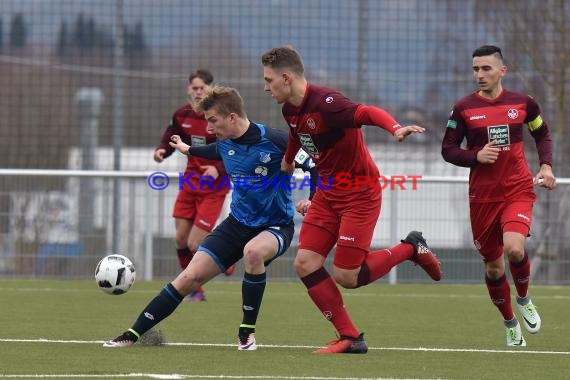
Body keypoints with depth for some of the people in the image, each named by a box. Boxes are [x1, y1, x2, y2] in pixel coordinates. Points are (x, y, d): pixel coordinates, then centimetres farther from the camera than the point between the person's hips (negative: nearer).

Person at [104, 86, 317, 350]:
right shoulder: (225, 144, -1)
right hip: (237, 223, 6)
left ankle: (247, 332, -22)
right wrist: (188, 150, 41)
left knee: (253, 251, -40)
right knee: (190, 277, -5)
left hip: (275, 227, -6)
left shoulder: (274, 141, -22)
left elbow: (314, 165, -13)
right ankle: (132, 335, 0)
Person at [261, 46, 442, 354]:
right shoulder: (290, 111, 2)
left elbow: (369, 113, -41)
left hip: (359, 194, -8)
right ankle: (350, 338, 3)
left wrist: (395, 128, -60)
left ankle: (412, 248, 15)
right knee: (305, 264, -4)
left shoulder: (324, 102, -25)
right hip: (327, 193, 8)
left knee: (346, 276, -9)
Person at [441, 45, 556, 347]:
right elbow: (448, 150, 1)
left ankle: (523, 300, 6)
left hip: (518, 189, -1)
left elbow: (542, 133, 18)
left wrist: (546, 166, 3)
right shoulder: (464, 109, -2)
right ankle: (510, 324, 30)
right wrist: (476, 156, -17)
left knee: (514, 248, -25)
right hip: (482, 196, 1)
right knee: (493, 265, 7)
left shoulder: (522, 103, 1)